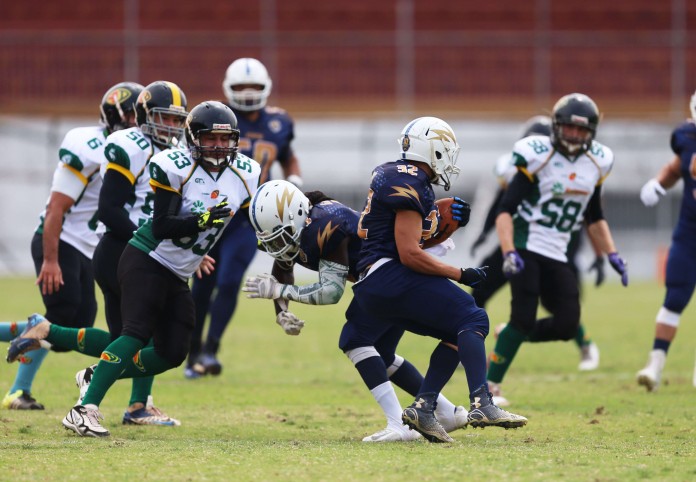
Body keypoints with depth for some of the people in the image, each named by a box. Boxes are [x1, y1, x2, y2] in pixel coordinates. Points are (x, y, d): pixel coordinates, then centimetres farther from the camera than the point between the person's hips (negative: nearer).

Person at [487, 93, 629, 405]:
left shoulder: (595, 164, 8)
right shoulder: (538, 157, -10)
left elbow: (594, 218, 21)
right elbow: (505, 211, -12)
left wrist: (612, 254, 10)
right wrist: (508, 252, -26)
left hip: (557, 256, 6)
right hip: (527, 247, -6)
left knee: (567, 326, -6)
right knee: (524, 319, -15)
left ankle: (507, 338, 17)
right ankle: (489, 387, -7)